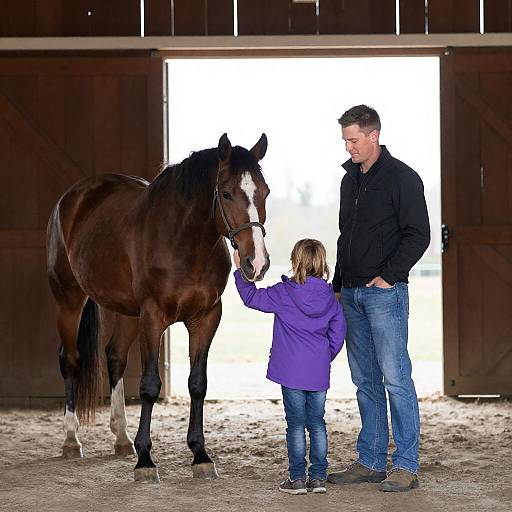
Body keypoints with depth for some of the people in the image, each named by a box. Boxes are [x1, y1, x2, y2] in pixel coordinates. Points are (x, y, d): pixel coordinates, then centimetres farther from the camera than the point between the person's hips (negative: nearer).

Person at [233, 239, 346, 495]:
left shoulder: (284, 293, -9)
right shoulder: (329, 297, 2)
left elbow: (251, 297, 1)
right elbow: (338, 333, 7)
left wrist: (240, 271, 12)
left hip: (291, 371, -3)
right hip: (319, 373, 3)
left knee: (296, 424, 2)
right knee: (317, 423, 10)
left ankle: (297, 478, 4)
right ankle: (319, 476, 11)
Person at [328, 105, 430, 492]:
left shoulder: (402, 178, -7)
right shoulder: (350, 179, 16)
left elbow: (418, 235, -11)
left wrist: (388, 276, -15)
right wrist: (338, 285, 17)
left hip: (385, 291, -8)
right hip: (352, 293, 8)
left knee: (395, 377, -8)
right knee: (365, 381, 11)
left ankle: (407, 466, -5)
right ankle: (371, 462, 16)